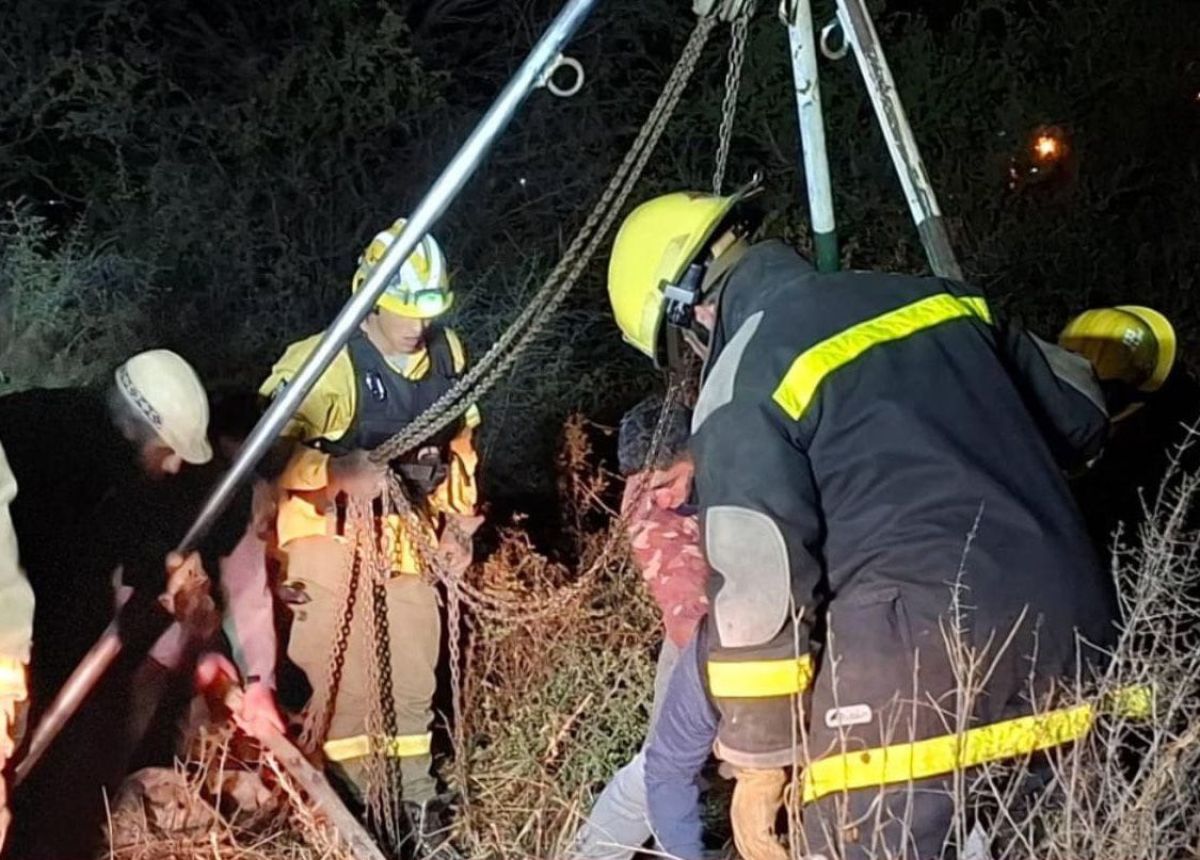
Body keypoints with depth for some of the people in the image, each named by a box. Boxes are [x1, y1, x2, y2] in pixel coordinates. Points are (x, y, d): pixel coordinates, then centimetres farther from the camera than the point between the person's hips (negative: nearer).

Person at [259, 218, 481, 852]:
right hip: (331, 535, -6)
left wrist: (458, 518, 15)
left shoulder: (446, 352, 2)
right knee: (339, 680, -3)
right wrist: (333, 472, -35)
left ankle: (415, 801, 29)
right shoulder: (324, 362, -21)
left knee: (412, 677, 14)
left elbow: (459, 438, 17)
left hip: (404, 538, 6)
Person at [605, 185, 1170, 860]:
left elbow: (758, 587, -9)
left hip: (916, 655, -7)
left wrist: (757, 756, 1)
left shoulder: (742, 382, -3)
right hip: (1072, 623, 7)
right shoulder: (934, 294, 16)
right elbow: (1082, 414, 26)